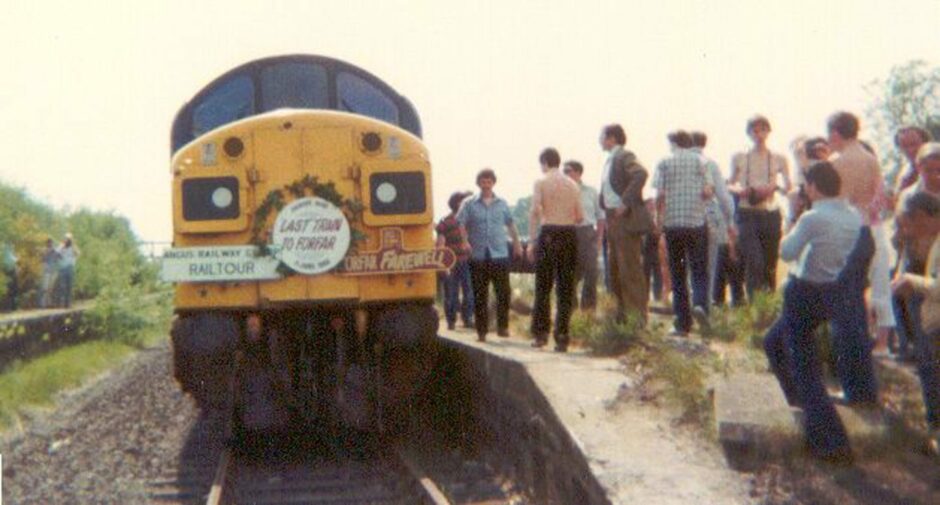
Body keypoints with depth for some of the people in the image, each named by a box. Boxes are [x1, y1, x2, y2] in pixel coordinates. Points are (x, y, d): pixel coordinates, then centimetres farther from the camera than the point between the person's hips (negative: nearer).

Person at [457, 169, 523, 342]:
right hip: (478, 255, -1)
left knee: (503, 292, -3)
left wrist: (517, 244, 19)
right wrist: (465, 241, -19)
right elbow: (460, 223, -4)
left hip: (500, 254, 1)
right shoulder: (469, 204, 4)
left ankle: (502, 326, 9)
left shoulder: (502, 204, 11)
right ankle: (481, 331, 9)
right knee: (480, 295, 2)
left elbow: (510, 224, 20)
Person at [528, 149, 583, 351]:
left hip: (549, 233, -3)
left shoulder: (541, 183, -1)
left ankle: (541, 332, 3)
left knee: (543, 286, 6)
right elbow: (580, 216, 7)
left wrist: (532, 241, -7)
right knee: (566, 288, 5)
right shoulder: (572, 185, 8)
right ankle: (561, 336, 2)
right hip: (569, 234, 3)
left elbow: (535, 211, -10)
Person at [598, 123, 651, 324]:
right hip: (613, 221, 10)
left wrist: (625, 202, -27)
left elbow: (641, 174, -29)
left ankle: (639, 314, -7)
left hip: (627, 219, -10)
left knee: (630, 267, -10)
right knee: (614, 268, 13)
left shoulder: (625, 157, -11)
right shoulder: (609, 160, 18)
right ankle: (622, 312, 22)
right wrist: (605, 206, 10)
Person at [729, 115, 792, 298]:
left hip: (770, 214, 2)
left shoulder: (778, 159, 8)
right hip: (747, 215, -2)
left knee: (770, 265, 5)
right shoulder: (739, 158, 8)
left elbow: (788, 185, 4)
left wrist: (773, 187, -16)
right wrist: (741, 191, -10)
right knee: (754, 262, -16)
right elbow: (731, 185, 12)